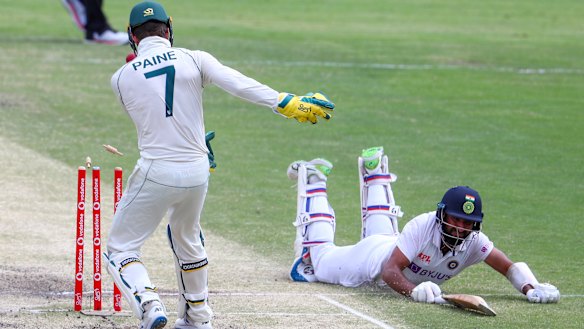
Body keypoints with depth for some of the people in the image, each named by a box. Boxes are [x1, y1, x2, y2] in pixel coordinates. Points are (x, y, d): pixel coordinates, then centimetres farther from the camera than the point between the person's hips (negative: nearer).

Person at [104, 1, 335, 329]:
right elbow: (240, 84, -15)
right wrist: (288, 104, -21)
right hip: (198, 172, 3)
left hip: (157, 173, -3)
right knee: (187, 239, 29)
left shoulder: (122, 78, 0)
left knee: (121, 250, 6)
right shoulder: (193, 60, -2)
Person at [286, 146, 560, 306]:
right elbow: (390, 270, -45)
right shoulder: (424, 226, -44)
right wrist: (413, 291, -65)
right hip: (374, 255, -5)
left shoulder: (473, 240, -32)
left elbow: (510, 267, -34)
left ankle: (375, 173, 55)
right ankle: (313, 182, 33)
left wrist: (531, 288, -55)